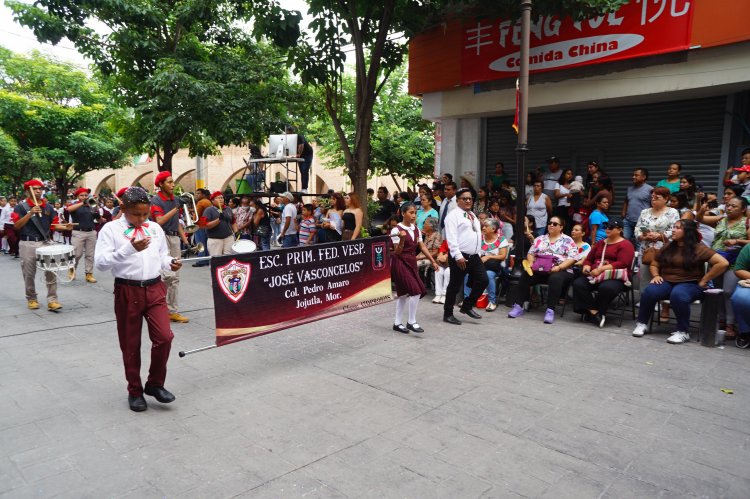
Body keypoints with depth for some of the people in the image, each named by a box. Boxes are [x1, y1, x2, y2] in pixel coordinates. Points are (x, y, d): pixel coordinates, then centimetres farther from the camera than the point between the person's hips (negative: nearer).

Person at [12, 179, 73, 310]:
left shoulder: (48, 206, 9)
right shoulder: (21, 206, -3)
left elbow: (54, 224, 10)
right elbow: (16, 226, -12)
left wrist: (65, 227, -11)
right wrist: (30, 213, -22)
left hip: (45, 242, 2)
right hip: (27, 244, -2)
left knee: (51, 272, -5)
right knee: (29, 274, 8)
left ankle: (52, 300, -2)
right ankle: (31, 299, 24)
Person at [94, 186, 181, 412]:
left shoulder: (155, 228, 8)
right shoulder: (111, 230, -5)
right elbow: (101, 263, -15)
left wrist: (170, 263, -3)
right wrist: (130, 248, -26)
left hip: (154, 289, 3)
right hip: (127, 291, -3)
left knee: (164, 337, -7)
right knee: (130, 344, 9)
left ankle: (155, 384, 16)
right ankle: (135, 390, 28)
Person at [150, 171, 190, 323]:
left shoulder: (175, 199, 13)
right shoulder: (156, 200, -8)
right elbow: (160, 221, -21)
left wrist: (184, 239, 13)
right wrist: (176, 208, -21)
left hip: (175, 238, 7)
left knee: (175, 278, 8)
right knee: (169, 274, -17)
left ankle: (172, 311, 16)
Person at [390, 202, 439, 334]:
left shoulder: (416, 229, 9)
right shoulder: (397, 230, -12)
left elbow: (422, 246, 10)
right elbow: (397, 252, -14)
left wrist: (432, 261, 6)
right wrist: (402, 239, -31)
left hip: (411, 262, 7)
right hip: (400, 263, -7)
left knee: (403, 293, 12)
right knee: (415, 291, -14)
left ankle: (397, 323, 21)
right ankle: (411, 322, -1)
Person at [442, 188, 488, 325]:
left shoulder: (473, 216, 19)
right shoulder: (453, 216, -7)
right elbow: (451, 238, -16)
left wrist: (478, 253, 15)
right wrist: (458, 256, -22)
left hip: (474, 256, 8)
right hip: (460, 257, -8)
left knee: (483, 280, 3)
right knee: (455, 285, 0)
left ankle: (467, 306, 18)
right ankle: (448, 314, 12)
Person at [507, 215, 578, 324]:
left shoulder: (568, 241, 6)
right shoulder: (540, 239, 18)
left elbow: (572, 258, -4)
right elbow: (531, 253, 17)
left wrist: (558, 267, -18)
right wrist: (530, 263, -4)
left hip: (561, 271, -3)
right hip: (539, 270, 4)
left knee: (555, 279, -37)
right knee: (525, 276, -23)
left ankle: (550, 310, -35)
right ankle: (519, 306, -20)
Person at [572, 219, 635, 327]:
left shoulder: (626, 244, 3)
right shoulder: (600, 243, 25)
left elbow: (622, 263, -12)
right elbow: (589, 259, 27)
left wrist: (601, 269, -22)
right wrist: (587, 267, 1)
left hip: (615, 277, -5)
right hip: (595, 276, 6)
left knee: (606, 288, -39)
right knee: (578, 284, -24)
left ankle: (597, 312, -18)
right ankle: (594, 312, -26)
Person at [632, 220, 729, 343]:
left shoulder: (698, 249, -3)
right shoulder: (667, 247, 13)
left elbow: (723, 263, -11)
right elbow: (654, 264, 23)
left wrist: (703, 281, -9)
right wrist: (656, 275, 1)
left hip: (689, 284, -4)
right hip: (667, 282, 4)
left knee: (677, 295, -39)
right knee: (649, 291, -28)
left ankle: (683, 332, -22)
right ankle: (642, 324, -10)